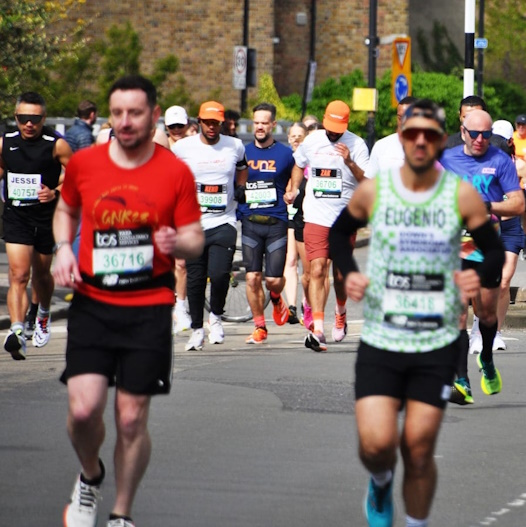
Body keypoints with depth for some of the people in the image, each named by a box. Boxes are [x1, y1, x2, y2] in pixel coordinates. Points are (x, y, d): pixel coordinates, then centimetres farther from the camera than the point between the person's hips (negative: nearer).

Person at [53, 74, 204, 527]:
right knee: (83, 409, -13)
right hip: (92, 304, 1)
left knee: (132, 420, 1)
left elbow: (195, 239, 2)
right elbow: (66, 210, 21)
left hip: (148, 311, -1)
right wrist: (63, 249, 2)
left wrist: (176, 243, -21)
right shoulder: (83, 163, 2)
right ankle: (90, 477, 20)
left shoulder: (175, 173, -3)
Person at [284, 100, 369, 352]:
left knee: (340, 274, 7)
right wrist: (293, 190, 9)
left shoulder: (356, 145, -3)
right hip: (316, 217, 1)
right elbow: (299, 165, 25)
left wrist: (349, 163, -26)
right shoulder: (311, 141, 6)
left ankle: (341, 314, 38)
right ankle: (317, 329, -18)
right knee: (317, 270, -13)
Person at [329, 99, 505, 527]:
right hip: (380, 342, 0)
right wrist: (349, 273, -3)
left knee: (419, 451, 1)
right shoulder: (372, 192, -2)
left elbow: (495, 251, 5)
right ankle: (381, 483, 25)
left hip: (438, 346, 0)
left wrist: (481, 276, -17)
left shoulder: (463, 196, -4)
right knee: (376, 444, -12)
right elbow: (339, 233, 16)